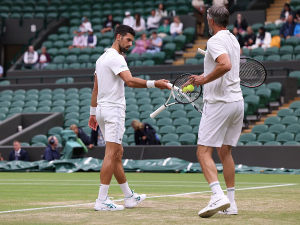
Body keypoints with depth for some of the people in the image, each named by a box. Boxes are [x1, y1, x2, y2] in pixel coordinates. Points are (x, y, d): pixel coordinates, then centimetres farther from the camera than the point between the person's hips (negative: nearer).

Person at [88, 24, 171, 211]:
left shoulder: (102, 58, 18)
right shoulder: (116, 58, -12)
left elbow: (96, 88, 21)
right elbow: (130, 81, -27)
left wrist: (93, 113, 24)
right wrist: (154, 84, -34)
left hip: (102, 109, 10)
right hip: (114, 109, -10)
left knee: (117, 153, 13)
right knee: (111, 154, -11)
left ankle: (129, 196, 20)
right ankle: (102, 200, -15)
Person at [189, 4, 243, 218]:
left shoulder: (215, 40, -12)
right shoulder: (233, 40, 16)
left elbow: (225, 65, -29)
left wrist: (204, 80, -18)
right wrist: (203, 78, 24)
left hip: (219, 103, -9)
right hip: (237, 101, 9)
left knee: (204, 152, -9)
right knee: (225, 152, 13)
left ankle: (218, 196, -24)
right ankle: (230, 203, 12)